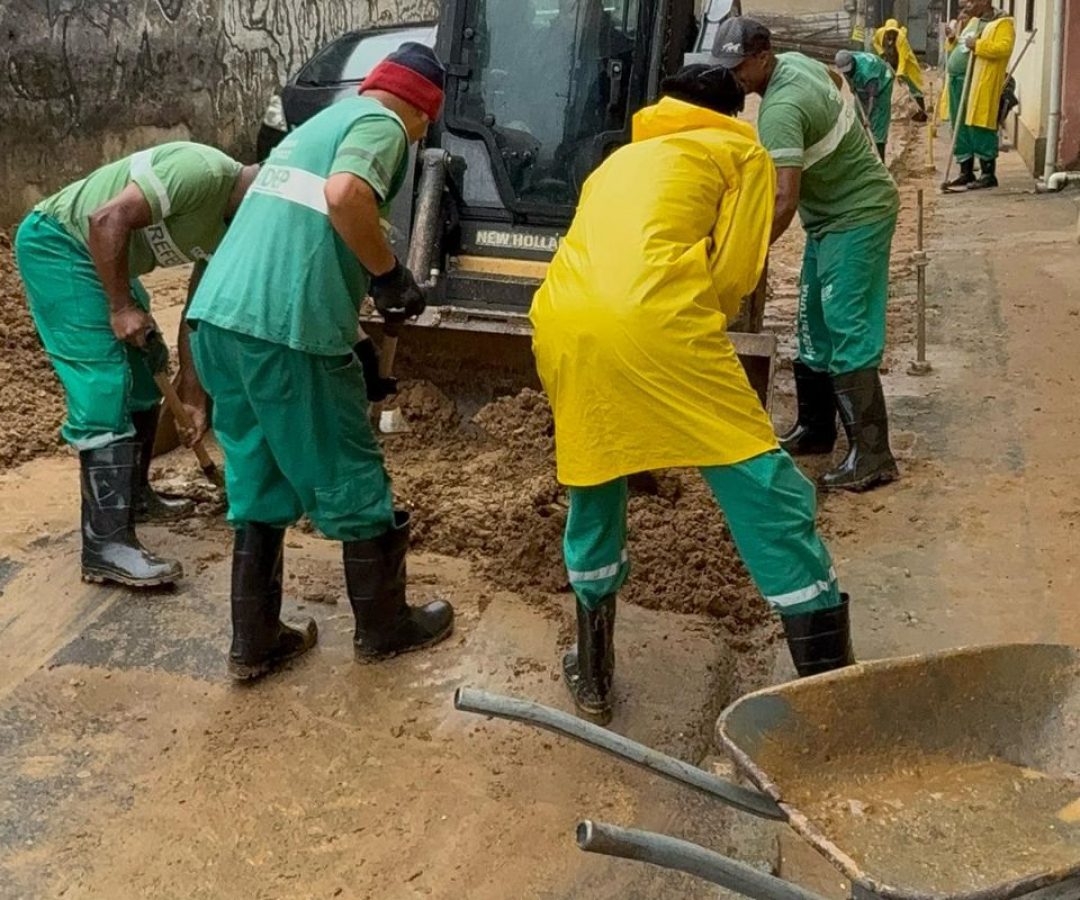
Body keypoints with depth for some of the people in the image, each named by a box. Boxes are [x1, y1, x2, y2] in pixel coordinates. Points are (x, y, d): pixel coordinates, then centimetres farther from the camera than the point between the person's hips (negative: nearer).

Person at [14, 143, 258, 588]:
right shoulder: (202, 171, -27)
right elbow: (107, 219, -29)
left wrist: (191, 391, 9)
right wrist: (121, 308, -22)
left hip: (103, 258, 10)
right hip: (56, 243, -10)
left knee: (144, 375, 15)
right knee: (105, 387, -16)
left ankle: (133, 494, 30)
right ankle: (106, 544, -15)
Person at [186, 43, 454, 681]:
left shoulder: (320, 123, 28)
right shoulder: (381, 125, 1)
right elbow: (345, 196, -22)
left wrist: (353, 342, 34)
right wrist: (392, 275, -7)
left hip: (218, 319, 9)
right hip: (285, 332, -8)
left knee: (258, 486, 18)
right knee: (352, 483, 9)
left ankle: (255, 644, 25)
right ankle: (386, 629, 25)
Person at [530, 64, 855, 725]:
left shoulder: (621, 159, 39)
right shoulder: (742, 150, 23)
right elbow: (736, 270, 9)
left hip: (561, 319, 6)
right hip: (651, 314, -5)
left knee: (594, 488, 24)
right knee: (767, 492, 4)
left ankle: (592, 678, 31)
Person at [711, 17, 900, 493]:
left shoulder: (780, 110, -29)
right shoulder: (795, 61, 2)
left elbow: (785, 200, -37)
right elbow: (835, 78, 25)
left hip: (858, 215, -10)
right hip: (832, 213, 10)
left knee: (847, 333, -13)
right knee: (813, 327, 14)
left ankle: (872, 455, -10)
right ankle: (815, 429, 26)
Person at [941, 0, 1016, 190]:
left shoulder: (1002, 23, -5)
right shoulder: (973, 21, 22)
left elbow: (1004, 48, -20)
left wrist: (977, 45, -21)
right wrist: (953, 39, 10)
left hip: (979, 85, -9)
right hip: (957, 81, 9)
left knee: (979, 129, -7)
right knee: (960, 130, 10)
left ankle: (988, 174, -1)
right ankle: (966, 173, 18)